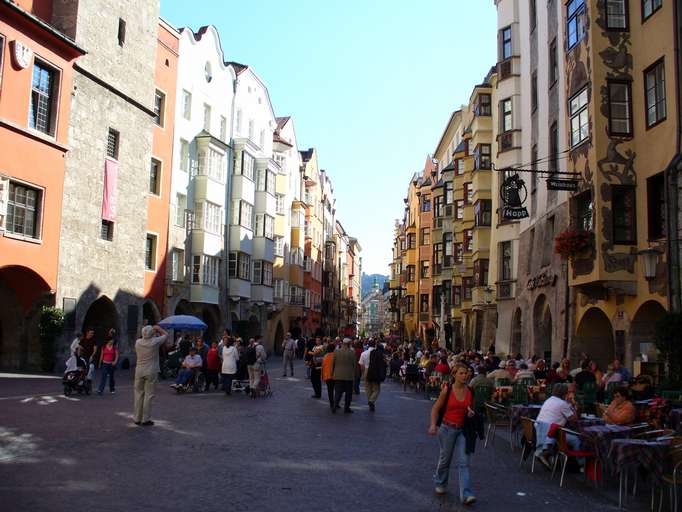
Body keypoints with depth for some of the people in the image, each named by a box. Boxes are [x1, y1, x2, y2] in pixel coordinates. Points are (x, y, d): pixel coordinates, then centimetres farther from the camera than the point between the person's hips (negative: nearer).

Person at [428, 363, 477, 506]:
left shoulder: (470, 392, -1)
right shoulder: (447, 390, -10)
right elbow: (435, 408, -5)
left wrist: (471, 413, -7)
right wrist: (433, 424, -18)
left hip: (462, 430, 2)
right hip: (447, 428, -2)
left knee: (463, 462, -6)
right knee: (445, 459, 13)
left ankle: (466, 495, -8)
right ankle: (440, 483, 39)